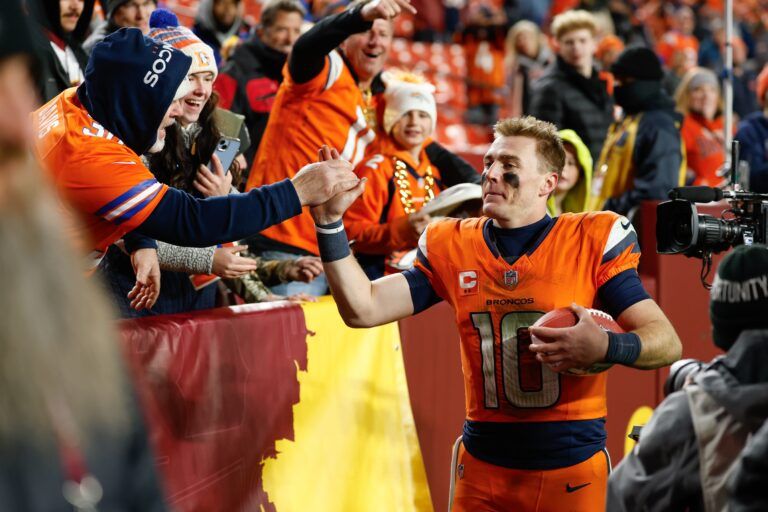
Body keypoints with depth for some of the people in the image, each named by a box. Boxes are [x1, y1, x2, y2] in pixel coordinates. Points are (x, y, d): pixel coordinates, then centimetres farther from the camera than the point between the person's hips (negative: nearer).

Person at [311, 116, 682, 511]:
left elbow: (667, 342, -8)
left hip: (572, 469, -3)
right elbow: (362, 310, -2)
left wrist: (605, 347, -29)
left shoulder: (593, 242, -6)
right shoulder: (451, 248, 4)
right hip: (483, 466, 3)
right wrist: (330, 223, -12)